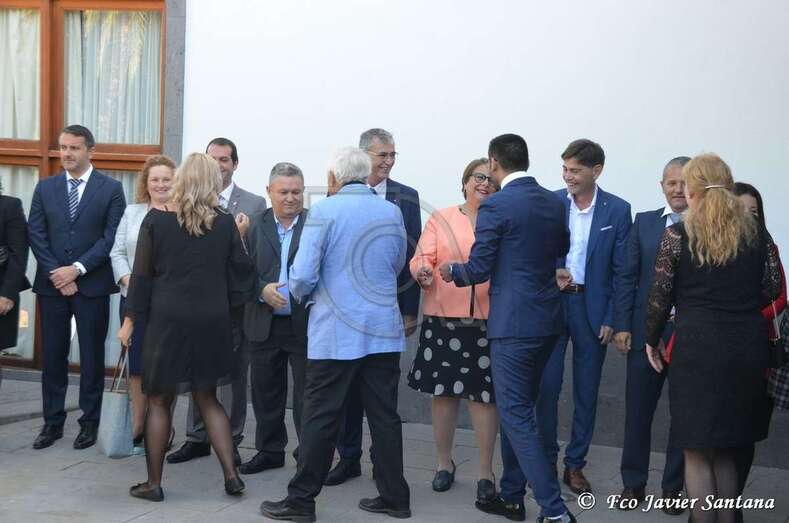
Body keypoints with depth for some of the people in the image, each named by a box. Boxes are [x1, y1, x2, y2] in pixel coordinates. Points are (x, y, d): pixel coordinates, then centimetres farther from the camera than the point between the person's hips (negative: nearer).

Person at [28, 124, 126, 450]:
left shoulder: (111, 189, 0)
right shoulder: (45, 188, 9)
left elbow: (112, 237, -6)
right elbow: (36, 235, 4)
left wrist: (77, 269, -13)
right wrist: (56, 273, -8)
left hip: (92, 285, -2)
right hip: (52, 284, 3)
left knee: (92, 356, 4)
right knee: (52, 355, 6)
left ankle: (90, 422, 13)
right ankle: (52, 422, 15)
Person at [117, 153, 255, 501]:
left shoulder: (157, 219, -5)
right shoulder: (224, 223, -2)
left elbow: (142, 273, -2)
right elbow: (241, 270, 2)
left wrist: (131, 319, 4)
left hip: (167, 319, -2)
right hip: (211, 321, 2)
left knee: (159, 401, 9)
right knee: (207, 398, 16)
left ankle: (153, 483, 14)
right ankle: (231, 474, 10)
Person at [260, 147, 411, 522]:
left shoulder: (324, 212, -9)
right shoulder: (392, 213, 5)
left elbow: (303, 276, -12)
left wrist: (299, 292, 10)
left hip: (336, 333, -4)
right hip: (384, 332, 4)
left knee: (320, 418, 1)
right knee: (384, 416, 10)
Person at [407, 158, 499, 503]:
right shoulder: (441, 219, 4)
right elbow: (422, 259, 0)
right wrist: (423, 273, -22)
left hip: (487, 321, 0)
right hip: (444, 319, 0)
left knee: (483, 395, 1)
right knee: (443, 391, 8)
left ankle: (485, 471, 12)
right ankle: (445, 462, 25)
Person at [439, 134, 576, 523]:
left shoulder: (495, 206, -14)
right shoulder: (553, 202, 8)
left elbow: (479, 270, -10)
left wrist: (452, 271, 9)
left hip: (513, 324, -8)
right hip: (547, 320, 8)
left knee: (516, 416, -3)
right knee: (517, 409, 19)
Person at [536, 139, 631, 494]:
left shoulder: (617, 210, -2)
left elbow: (621, 270, -1)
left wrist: (611, 319, -5)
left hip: (591, 308, 0)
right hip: (551, 302, 0)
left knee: (586, 391, 7)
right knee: (546, 385, 0)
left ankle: (575, 464, 20)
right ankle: (547, 460, 15)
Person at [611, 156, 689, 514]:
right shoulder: (644, 223, 7)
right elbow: (628, 277, 5)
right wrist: (622, 325, -2)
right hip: (646, 333, 2)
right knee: (637, 411, 7)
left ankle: (673, 488, 22)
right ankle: (634, 485, 21)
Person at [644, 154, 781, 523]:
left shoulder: (677, 235, -5)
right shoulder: (756, 232, 6)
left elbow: (660, 295, -3)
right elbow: (772, 288, 8)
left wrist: (651, 340, 12)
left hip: (699, 347, -4)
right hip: (748, 345, 5)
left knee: (697, 454, 6)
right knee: (726, 449, 19)